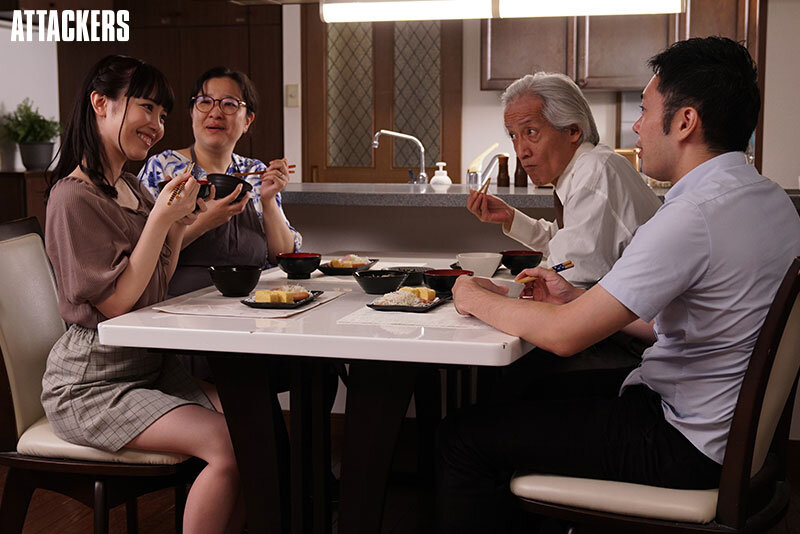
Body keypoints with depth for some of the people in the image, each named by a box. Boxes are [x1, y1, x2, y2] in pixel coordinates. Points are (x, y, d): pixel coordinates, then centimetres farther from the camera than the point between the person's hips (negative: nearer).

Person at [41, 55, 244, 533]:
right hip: (92, 383, -8)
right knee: (225, 446, -23)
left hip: (150, 365, 8)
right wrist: (160, 218, -19)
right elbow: (115, 303, -19)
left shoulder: (131, 188, 12)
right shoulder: (74, 197, -15)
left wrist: (179, 223, 1)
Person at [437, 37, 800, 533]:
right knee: (529, 391, 24)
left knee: (466, 435, -6)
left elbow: (564, 335, -24)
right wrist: (579, 299, 8)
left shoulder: (692, 217, -26)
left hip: (687, 445, -10)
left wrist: (476, 298, -7)